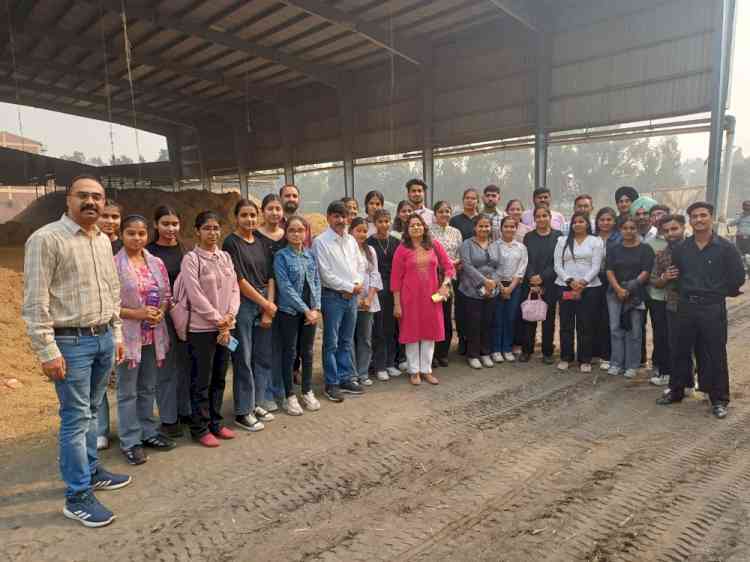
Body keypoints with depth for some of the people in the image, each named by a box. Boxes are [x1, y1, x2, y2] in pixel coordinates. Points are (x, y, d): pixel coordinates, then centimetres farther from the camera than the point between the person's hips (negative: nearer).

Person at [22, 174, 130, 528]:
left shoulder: (103, 240, 10)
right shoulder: (46, 239, -12)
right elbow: (35, 302, -14)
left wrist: (116, 333, 16)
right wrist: (47, 351, -16)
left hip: (103, 338, 7)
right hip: (70, 342, -6)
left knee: (90, 411, 18)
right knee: (75, 417, 1)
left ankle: (90, 471, 34)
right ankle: (77, 497, 13)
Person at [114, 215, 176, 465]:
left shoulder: (156, 263, 6)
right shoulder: (113, 264, -10)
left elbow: (167, 295, 10)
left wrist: (160, 312, -9)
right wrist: (137, 313, -19)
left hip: (153, 335, 5)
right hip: (128, 336, -5)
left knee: (148, 388, 16)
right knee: (127, 391, 6)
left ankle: (148, 432, 30)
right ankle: (130, 441, 17)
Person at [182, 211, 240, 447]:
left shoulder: (225, 257, 9)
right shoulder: (191, 259, -9)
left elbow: (234, 288, 7)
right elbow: (196, 296, -14)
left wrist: (230, 316, -8)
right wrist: (218, 320, -13)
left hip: (225, 327, 6)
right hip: (201, 328, -6)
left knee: (219, 378, 14)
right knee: (201, 381, 4)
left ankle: (215, 423, 28)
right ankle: (200, 428, 18)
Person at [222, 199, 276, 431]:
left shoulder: (263, 242, 11)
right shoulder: (231, 243, -5)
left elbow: (270, 277, 7)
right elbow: (240, 280, -11)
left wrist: (269, 307, -3)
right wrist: (265, 304, -8)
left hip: (265, 305, 6)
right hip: (242, 305, -5)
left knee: (263, 356, 10)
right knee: (243, 358, 1)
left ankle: (255, 403, 26)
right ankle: (242, 412, 13)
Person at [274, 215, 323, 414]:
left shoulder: (311, 255, 7)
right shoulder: (281, 256, -8)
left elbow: (316, 282, 6)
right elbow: (285, 286, -14)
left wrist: (316, 308, -6)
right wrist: (305, 309, -15)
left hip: (311, 311, 4)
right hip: (289, 311, -4)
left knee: (307, 352, 13)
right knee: (289, 353, 5)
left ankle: (308, 392, 27)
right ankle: (290, 396, 17)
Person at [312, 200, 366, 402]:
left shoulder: (351, 240, 11)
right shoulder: (321, 241, -9)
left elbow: (359, 265, 15)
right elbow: (326, 274, -14)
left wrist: (358, 284, -4)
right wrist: (349, 287, -11)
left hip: (352, 295, 6)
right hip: (333, 296, -6)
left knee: (347, 341, 14)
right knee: (331, 343, 1)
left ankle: (346, 378, 25)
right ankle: (332, 384, 11)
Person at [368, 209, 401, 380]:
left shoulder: (396, 242, 7)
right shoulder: (369, 243, -3)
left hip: (393, 288, 3)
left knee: (391, 326, 9)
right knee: (378, 328, 1)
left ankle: (390, 363, 22)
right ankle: (379, 366, 11)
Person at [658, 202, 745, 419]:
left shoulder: (725, 248, -6)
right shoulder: (681, 249, 4)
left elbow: (738, 276, -2)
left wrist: (720, 293, 5)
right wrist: (687, 291, 7)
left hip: (713, 308, -3)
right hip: (686, 306, 3)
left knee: (715, 355, 4)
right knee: (682, 351, 12)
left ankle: (719, 399, 18)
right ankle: (676, 390, 26)